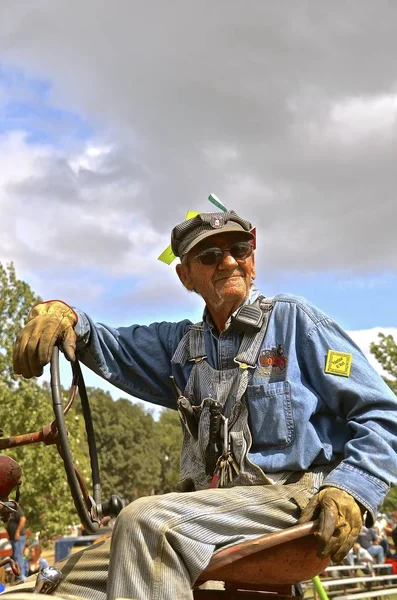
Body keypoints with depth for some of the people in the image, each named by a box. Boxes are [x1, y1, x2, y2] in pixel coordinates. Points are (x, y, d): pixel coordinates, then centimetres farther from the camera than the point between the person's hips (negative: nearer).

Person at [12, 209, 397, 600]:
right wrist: (64, 316, -13)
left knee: (146, 521, -30)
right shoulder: (184, 343, 20)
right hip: (211, 505, 6)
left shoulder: (294, 319, 2)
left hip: (287, 499, -6)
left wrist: (351, 491, -19)